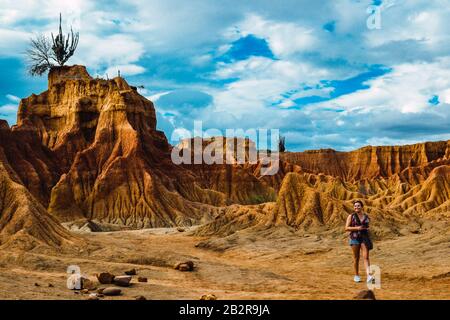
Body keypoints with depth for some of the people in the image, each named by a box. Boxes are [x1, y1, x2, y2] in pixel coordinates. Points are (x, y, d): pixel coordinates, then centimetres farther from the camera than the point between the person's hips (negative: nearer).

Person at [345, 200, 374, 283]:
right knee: (356, 258, 6)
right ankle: (356, 276, 20)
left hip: (365, 238, 2)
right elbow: (346, 228, -7)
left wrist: (367, 229, 1)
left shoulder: (366, 217, 9)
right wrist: (357, 228, -18)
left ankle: (369, 276, -20)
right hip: (355, 238, -2)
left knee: (366, 257, -11)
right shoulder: (351, 216, -1)